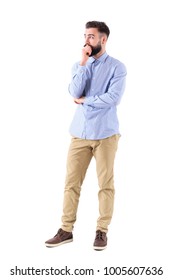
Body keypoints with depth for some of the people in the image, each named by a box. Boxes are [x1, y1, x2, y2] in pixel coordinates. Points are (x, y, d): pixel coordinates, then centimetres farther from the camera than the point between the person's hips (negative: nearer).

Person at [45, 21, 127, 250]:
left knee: (105, 183, 3)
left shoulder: (117, 67, -3)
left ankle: (102, 231, 14)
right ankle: (66, 230, 12)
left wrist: (84, 100, -6)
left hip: (105, 133, -4)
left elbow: (113, 98, -16)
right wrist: (83, 63, -10)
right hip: (80, 132, 4)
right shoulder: (79, 65, 11)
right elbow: (75, 92, -6)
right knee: (71, 182, 4)